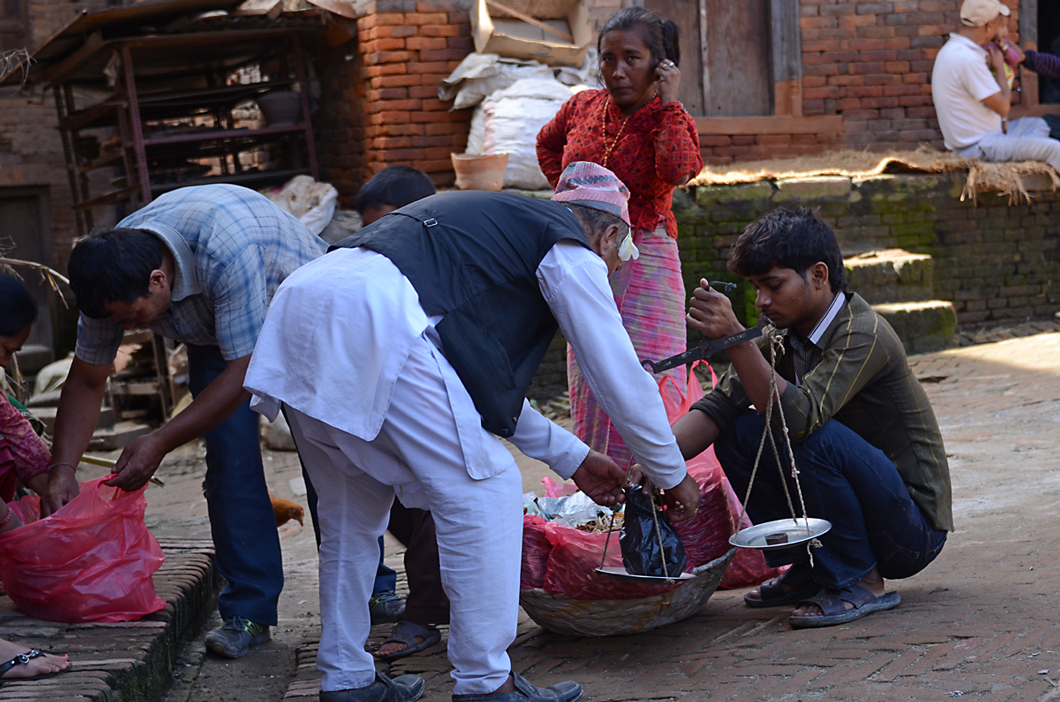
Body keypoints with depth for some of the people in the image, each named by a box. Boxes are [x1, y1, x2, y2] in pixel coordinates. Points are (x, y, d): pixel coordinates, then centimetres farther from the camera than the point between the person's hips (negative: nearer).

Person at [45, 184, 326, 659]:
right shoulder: (112, 272, -23)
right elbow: (86, 381, -10)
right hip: (212, 332, 4)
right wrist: (62, 469, -20)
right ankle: (250, 610, -5)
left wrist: (160, 442, -36)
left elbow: (244, 371, -36)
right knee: (229, 457, -11)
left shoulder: (226, 250, -43)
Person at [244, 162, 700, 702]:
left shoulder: (495, 220, 35)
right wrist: (672, 475, 27)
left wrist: (574, 459, 43)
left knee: (353, 510, 21)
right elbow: (622, 380, 12)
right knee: (483, 490, 2)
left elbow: (491, 382, 40)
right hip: (371, 319, -9)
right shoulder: (573, 253, 10)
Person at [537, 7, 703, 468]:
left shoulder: (671, 121, -7)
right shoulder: (583, 107, 5)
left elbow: (679, 171, -31)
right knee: (589, 381, 9)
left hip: (643, 265, -5)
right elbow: (548, 144, 28)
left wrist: (667, 103, -21)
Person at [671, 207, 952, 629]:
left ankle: (860, 582, -12)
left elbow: (801, 416, -37)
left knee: (815, 438, -32)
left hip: (914, 528, -7)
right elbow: (718, 406, -7)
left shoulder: (864, 334, -22)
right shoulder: (784, 337, 1)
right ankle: (808, 568, 5)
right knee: (737, 432, -7)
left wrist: (735, 337, -43)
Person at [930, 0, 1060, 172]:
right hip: (977, 147, -11)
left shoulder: (952, 48, 8)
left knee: (1038, 125, 21)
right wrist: (999, 67, -4)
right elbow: (1003, 106, -19)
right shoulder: (967, 59, -25)